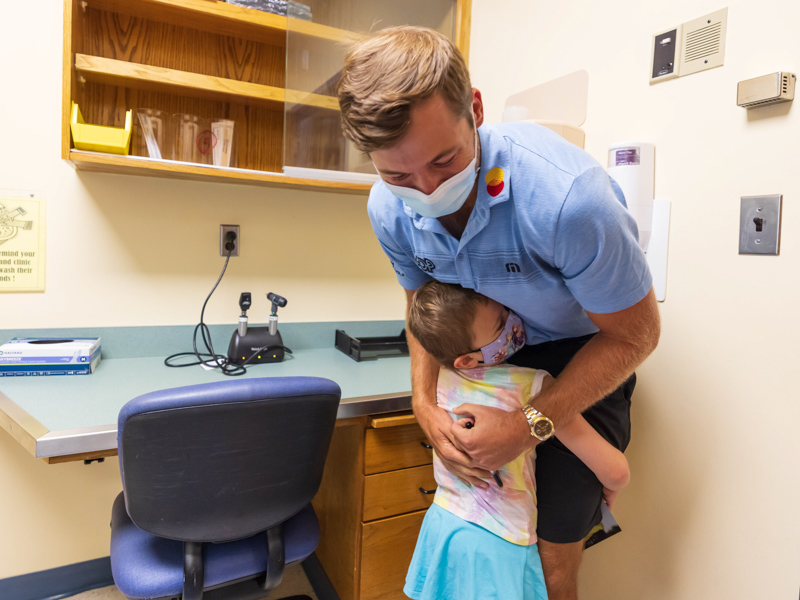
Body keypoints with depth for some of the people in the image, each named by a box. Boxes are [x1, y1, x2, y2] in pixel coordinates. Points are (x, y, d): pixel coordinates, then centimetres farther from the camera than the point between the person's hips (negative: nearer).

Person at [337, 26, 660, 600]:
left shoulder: (566, 194, -35)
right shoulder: (389, 208, -17)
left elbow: (635, 335, -20)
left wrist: (529, 426, -24)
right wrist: (425, 403, -12)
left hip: (586, 352, -4)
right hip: (492, 352, 4)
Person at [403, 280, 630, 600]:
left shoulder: (438, 373, -10)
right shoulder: (533, 387, -25)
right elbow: (616, 471, -22)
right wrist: (610, 489, -1)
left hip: (440, 524, 5)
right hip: (499, 544, -5)